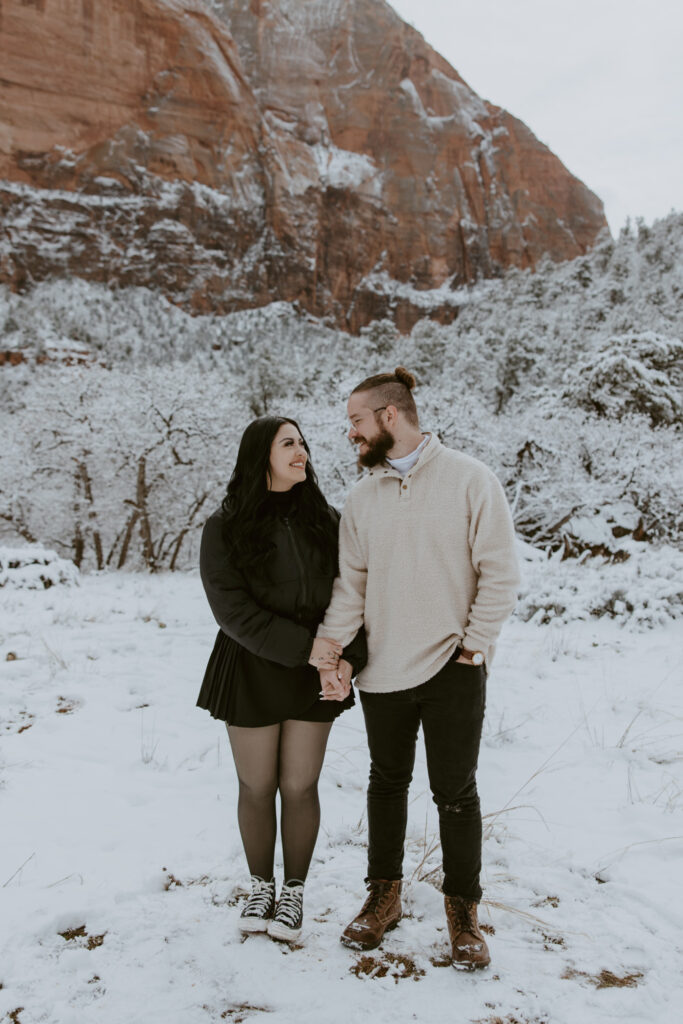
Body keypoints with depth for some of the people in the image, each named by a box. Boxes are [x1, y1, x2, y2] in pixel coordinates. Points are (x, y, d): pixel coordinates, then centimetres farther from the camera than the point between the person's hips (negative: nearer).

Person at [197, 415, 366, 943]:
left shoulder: (326, 520, 2)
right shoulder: (225, 528, -6)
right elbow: (232, 609, -13)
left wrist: (348, 658, -14)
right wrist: (302, 647, -20)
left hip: (315, 674, 2)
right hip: (252, 671, -1)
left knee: (300, 786, 6)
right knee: (257, 787, 10)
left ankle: (295, 890, 26)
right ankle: (261, 886, 32)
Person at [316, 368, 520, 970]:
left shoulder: (469, 479, -7)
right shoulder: (363, 497, 7)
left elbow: (500, 574, -7)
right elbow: (350, 582, 6)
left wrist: (473, 648, -10)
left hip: (453, 670, -4)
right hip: (382, 671, 4)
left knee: (455, 792, 4)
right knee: (387, 783, 16)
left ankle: (463, 911, 24)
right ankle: (384, 896, 34)